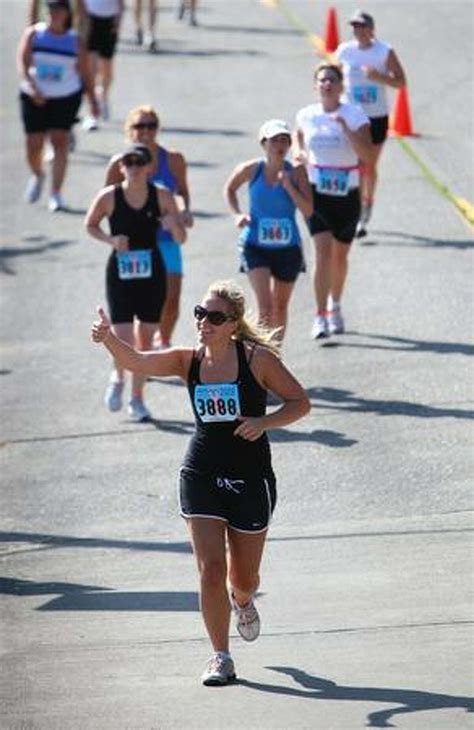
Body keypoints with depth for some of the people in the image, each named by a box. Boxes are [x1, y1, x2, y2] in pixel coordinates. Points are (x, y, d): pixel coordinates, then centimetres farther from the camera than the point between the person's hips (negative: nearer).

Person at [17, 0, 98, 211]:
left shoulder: (74, 41, 2)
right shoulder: (33, 34, -1)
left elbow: (84, 73, 7)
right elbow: (23, 63, -10)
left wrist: (92, 100, 7)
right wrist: (32, 87, -24)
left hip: (66, 98, -1)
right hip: (35, 98, 1)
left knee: (60, 141, -10)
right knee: (33, 144, 2)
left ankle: (55, 194, -7)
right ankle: (37, 176, 35)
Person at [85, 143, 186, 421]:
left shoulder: (162, 197, -5)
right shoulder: (109, 197, -9)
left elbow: (181, 238, 1)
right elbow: (90, 225, 7)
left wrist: (173, 224, -22)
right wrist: (110, 239, -11)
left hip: (152, 273, 2)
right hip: (120, 273, -2)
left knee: (145, 340, 8)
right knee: (123, 340, -9)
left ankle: (137, 398, 23)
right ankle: (118, 378, 24)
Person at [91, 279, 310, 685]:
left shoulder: (257, 359, -9)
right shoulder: (189, 361, -2)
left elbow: (300, 402, -4)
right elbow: (135, 362, -17)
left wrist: (264, 423, -21)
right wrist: (108, 338, -38)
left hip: (251, 479, -1)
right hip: (201, 478, 1)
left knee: (243, 578, 12)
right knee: (211, 569, -12)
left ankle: (243, 602, 49)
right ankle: (221, 658, -2)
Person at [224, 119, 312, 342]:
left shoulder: (297, 172, -6)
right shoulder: (250, 170, -6)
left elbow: (308, 210, -12)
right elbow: (229, 189, 15)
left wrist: (288, 185, -22)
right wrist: (237, 214, -1)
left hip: (287, 247, 2)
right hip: (255, 246, -2)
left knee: (280, 306, 15)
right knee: (264, 306, -16)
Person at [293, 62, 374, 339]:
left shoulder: (354, 115, -7)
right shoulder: (306, 116, 1)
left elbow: (368, 154, -18)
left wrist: (346, 129, -29)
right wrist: (300, 153, 4)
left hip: (347, 194, 0)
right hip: (317, 194, 0)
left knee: (340, 255, 13)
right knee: (323, 251, -15)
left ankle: (335, 307, 38)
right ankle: (321, 316, -15)